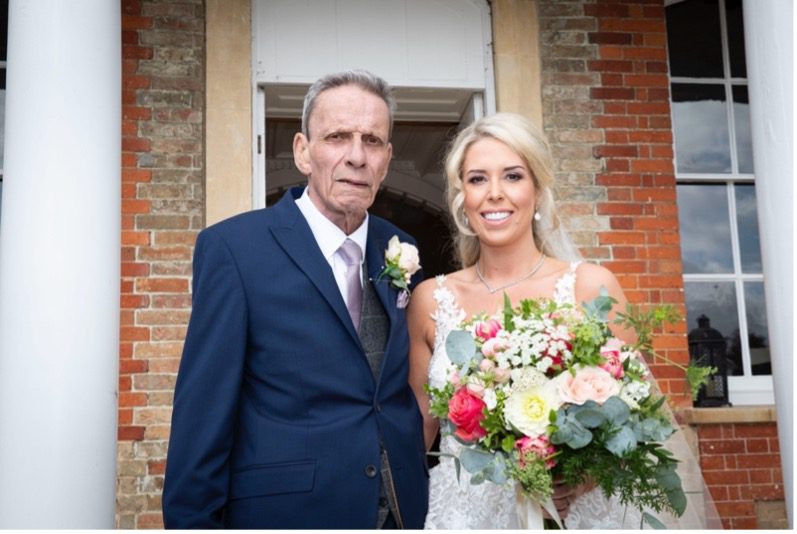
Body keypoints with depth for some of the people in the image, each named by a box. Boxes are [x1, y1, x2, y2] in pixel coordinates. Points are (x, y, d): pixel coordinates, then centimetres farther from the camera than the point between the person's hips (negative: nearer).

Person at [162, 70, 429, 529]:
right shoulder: (233, 247, -11)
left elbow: (408, 394, 9)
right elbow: (202, 417, -12)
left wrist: (419, 498, 3)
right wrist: (191, 519, -11)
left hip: (403, 510, 5)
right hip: (284, 508, -4)